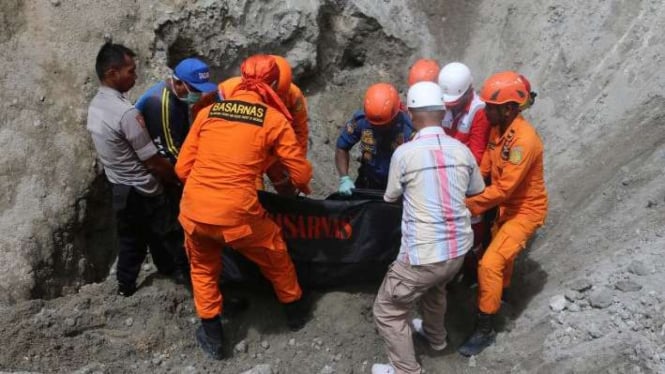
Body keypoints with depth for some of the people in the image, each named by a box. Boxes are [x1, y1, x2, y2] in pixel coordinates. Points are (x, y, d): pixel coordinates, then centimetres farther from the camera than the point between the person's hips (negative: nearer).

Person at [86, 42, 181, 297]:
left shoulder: (95, 105, 0)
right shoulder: (126, 112, -29)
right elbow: (153, 161, -23)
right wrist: (178, 178, -6)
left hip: (118, 186, 8)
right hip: (142, 191, -8)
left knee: (130, 240, 22)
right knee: (161, 238, 14)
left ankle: (126, 286, 35)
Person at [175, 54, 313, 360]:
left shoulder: (207, 112, 8)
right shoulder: (275, 120, 0)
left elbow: (182, 168, 9)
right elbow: (301, 174, 3)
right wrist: (302, 186, 27)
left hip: (193, 210, 3)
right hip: (237, 214, -3)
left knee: (203, 269, 30)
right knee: (276, 257, 26)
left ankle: (212, 337, 40)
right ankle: (294, 311, 47)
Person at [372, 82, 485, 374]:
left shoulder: (405, 153, -15)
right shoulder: (462, 150, -1)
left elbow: (390, 198, 2)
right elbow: (478, 191, 16)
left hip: (423, 254, -6)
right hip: (459, 248, 7)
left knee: (387, 311, 14)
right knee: (435, 288, 37)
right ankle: (435, 336, 59)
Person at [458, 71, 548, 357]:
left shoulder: (523, 140, -31)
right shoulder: (498, 128, -4)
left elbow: (504, 189, -31)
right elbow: (485, 168, -1)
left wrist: (467, 205, -26)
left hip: (525, 210, -9)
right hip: (505, 205, 9)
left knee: (489, 264, -14)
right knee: (501, 254, 28)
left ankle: (485, 330, 0)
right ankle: (500, 295, 54)